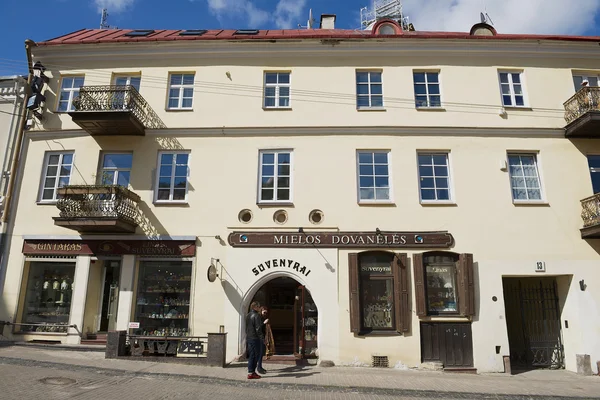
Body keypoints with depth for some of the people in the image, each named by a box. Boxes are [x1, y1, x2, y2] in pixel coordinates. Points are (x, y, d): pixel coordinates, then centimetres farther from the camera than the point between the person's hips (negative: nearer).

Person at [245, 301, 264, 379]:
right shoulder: (256, 316, -15)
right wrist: (262, 338, -13)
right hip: (255, 338, -8)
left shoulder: (247, 315, 12)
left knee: (251, 356, 13)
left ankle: (251, 372, 16)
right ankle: (251, 373, 1)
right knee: (256, 355, 0)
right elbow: (258, 329, -18)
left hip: (248, 338, 8)